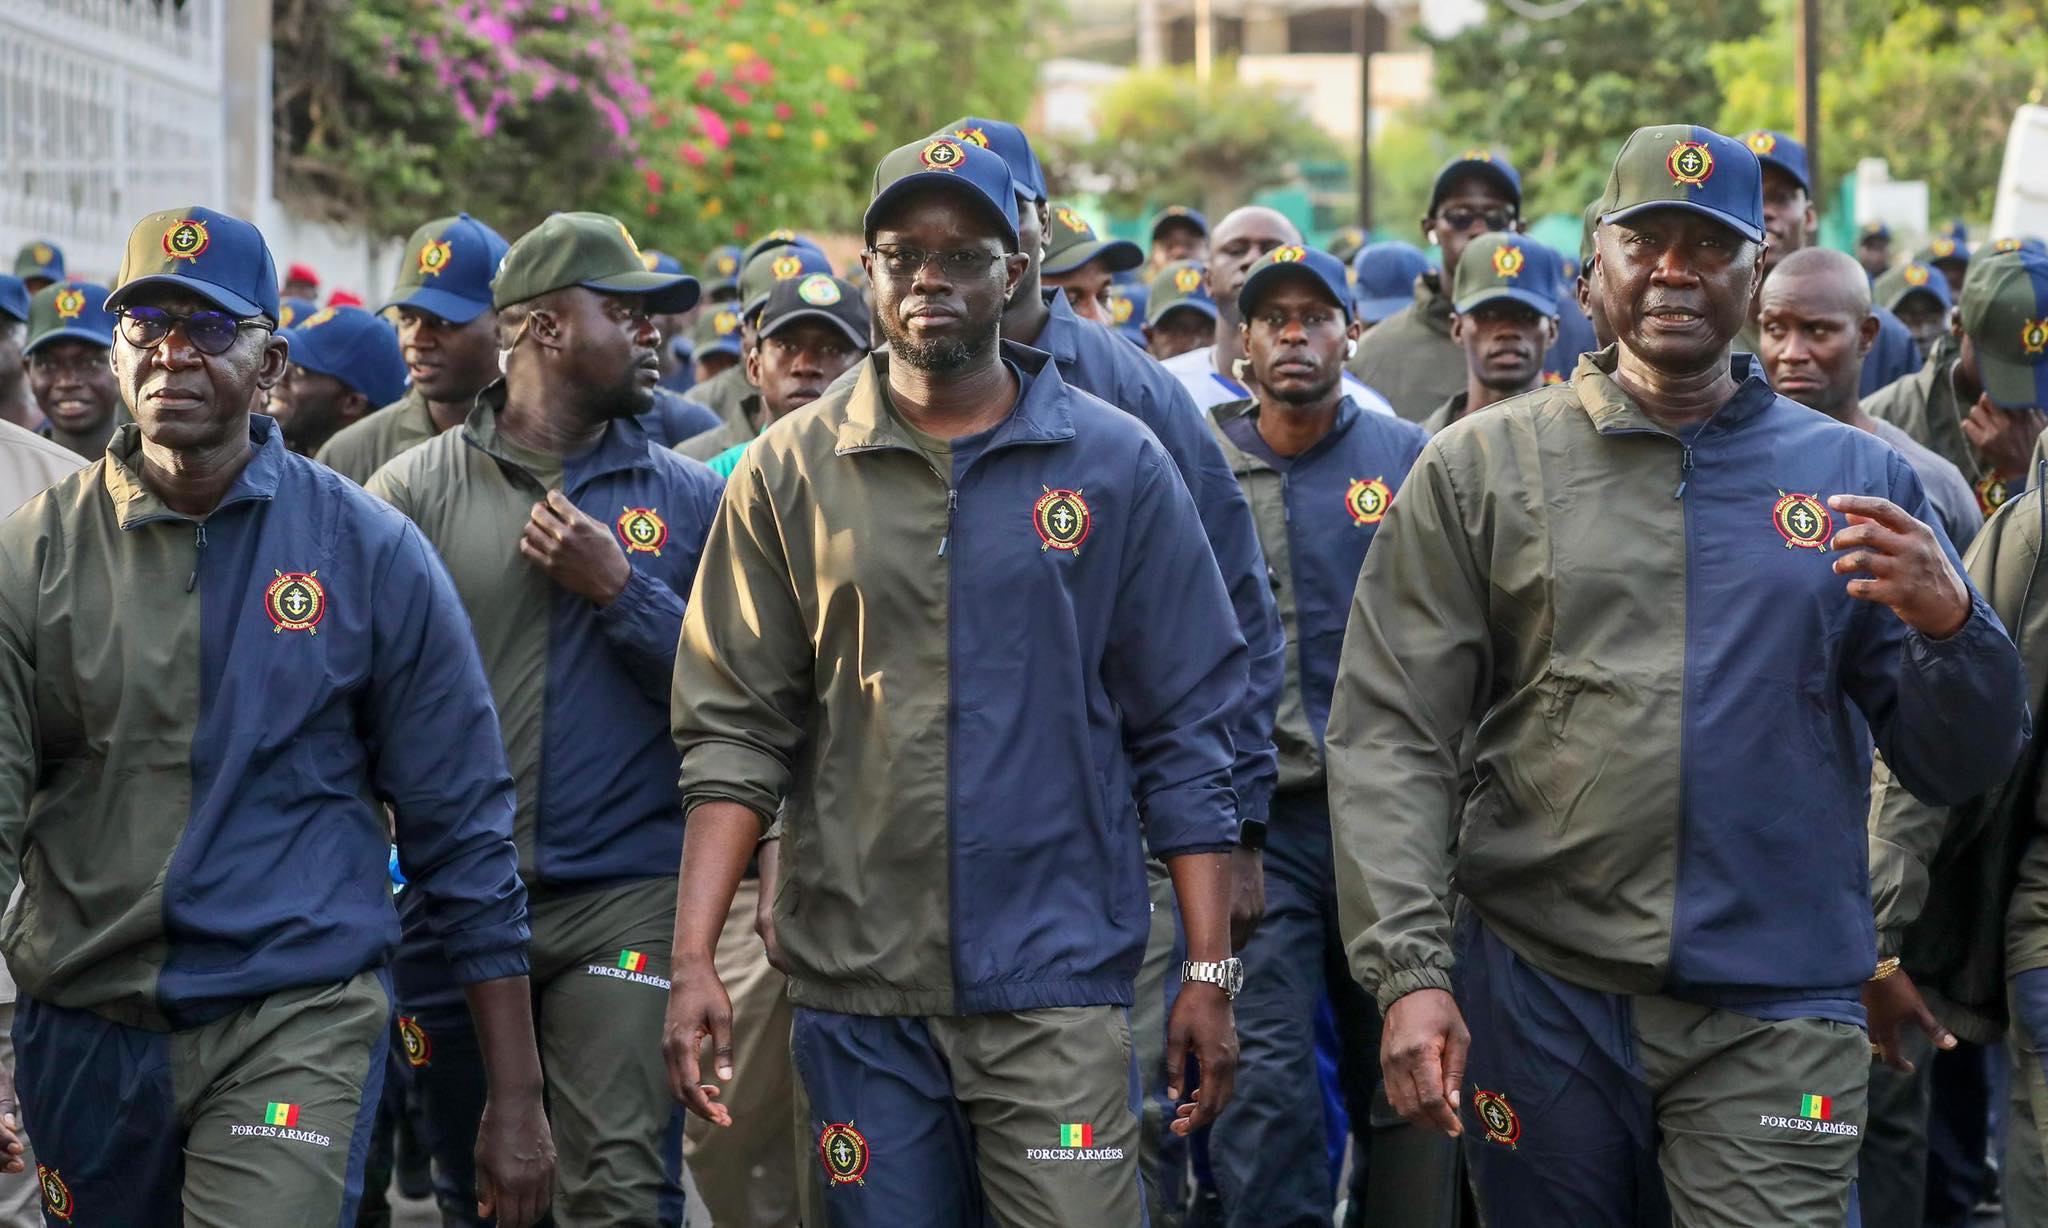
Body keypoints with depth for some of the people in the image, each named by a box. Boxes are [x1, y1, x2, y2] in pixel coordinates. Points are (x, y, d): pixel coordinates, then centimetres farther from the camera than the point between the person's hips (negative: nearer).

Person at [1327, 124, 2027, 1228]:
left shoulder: (1858, 477, 7)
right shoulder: (1479, 467, 3)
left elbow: (1955, 766, 6)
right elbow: (1389, 738, -2)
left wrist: (1950, 626, -15)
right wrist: (1411, 972, -12)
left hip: (1777, 1015, 0)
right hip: (1539, 995, 0)